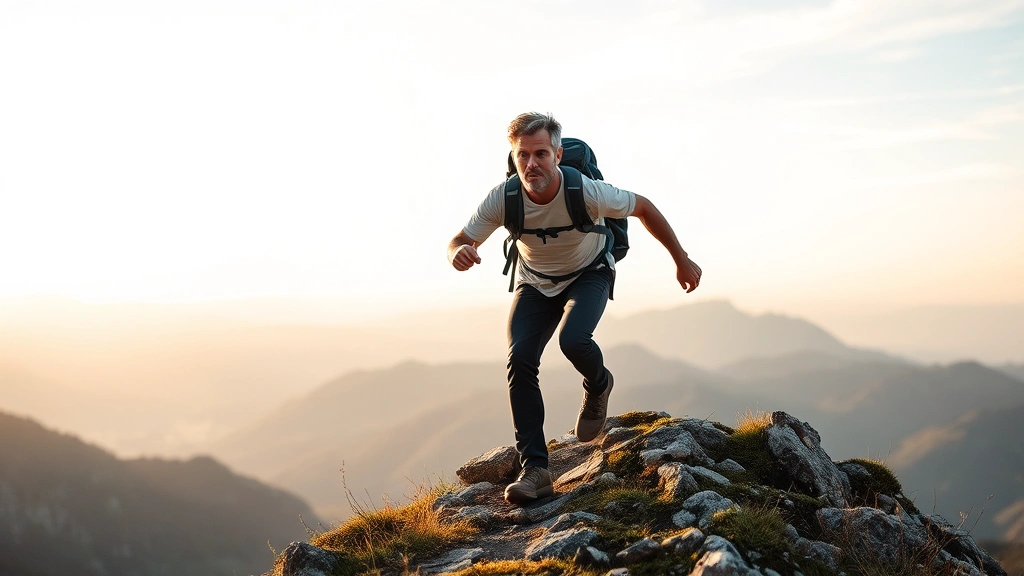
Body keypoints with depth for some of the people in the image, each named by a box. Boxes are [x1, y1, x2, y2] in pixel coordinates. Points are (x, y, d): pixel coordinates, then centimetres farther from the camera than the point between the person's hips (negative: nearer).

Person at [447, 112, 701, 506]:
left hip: (588, 275, -2)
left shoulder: (587, 192, -33)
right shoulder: (502, 199, -28)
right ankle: (534, 470, -13)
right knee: (520, 360, -17)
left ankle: (598, 387, 8)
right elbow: (459, 242, -17)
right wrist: (460, 253, -44)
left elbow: (643, 208, -15)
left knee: (573, 341, -31)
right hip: (535, 283, 2)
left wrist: (681, 260, -5)